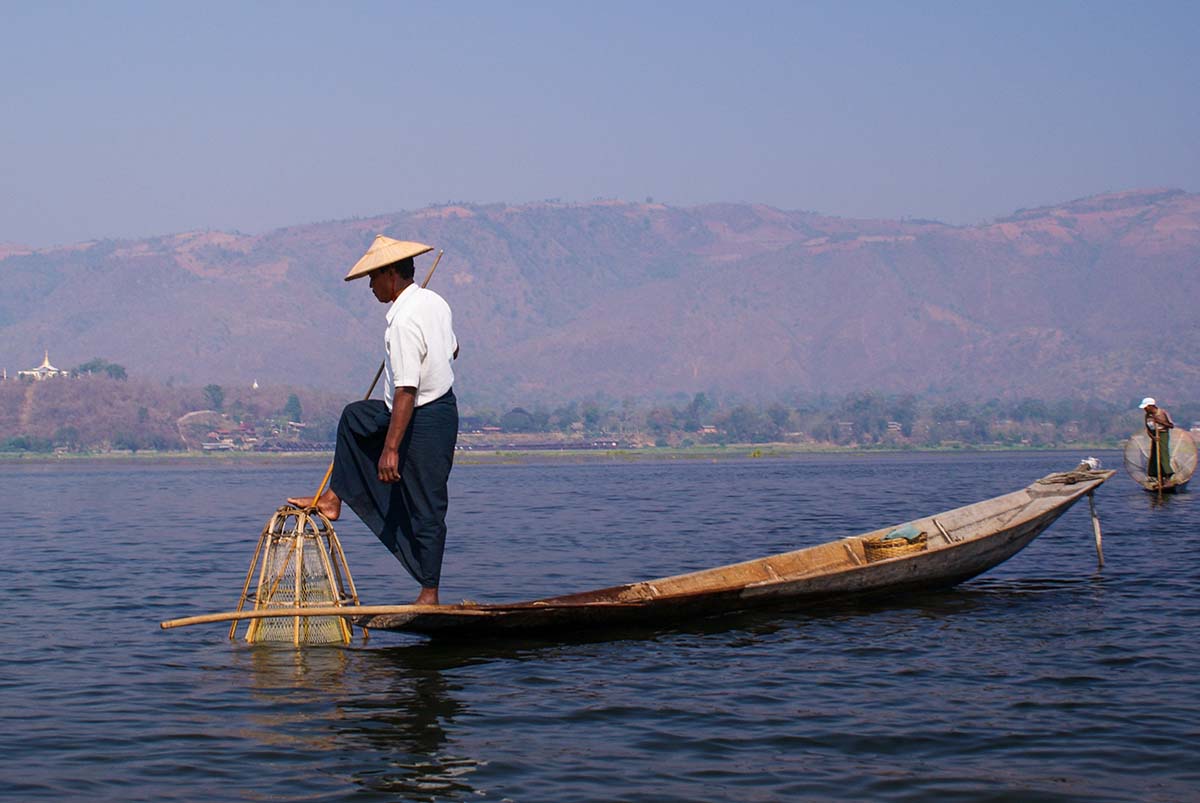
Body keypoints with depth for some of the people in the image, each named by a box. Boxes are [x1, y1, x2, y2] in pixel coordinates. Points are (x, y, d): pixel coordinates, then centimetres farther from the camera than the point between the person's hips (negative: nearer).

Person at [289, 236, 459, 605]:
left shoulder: (403, 322, -26)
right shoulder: (435, 302, 2)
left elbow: (406, 391, -29)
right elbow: (452, 350, 19)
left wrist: (390, 449, -28)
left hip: (422, 420, -10)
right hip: (443, 404, 10)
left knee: (424, 508, -1)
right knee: (353, 417, 25)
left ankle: (430, 593, 8)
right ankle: (333, 498, 28)